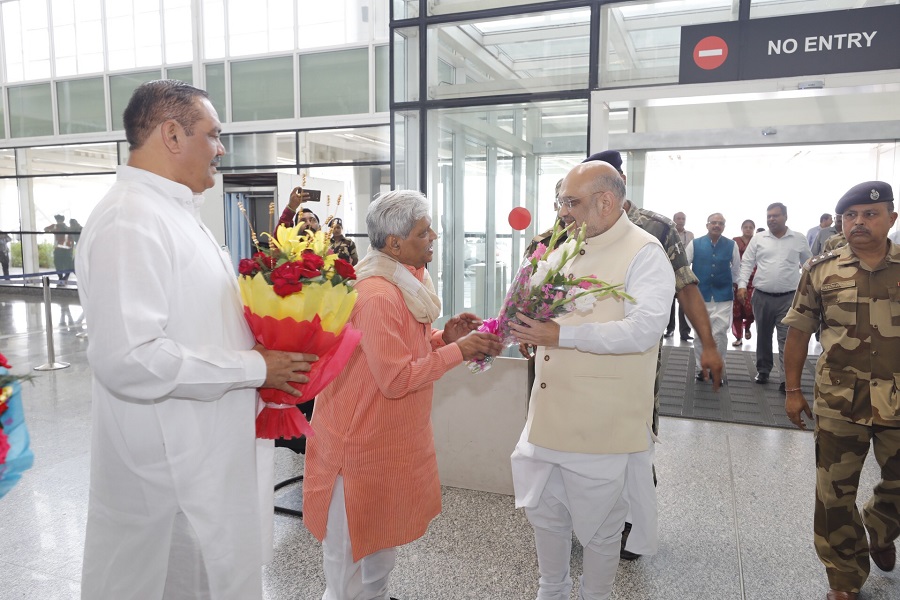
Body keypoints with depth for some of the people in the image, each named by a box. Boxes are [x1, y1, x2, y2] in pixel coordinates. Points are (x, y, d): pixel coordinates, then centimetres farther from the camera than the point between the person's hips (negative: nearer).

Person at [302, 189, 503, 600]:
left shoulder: (407, 279, 3)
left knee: (382, 534, 25)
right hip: (364, 440, -9)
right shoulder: (377, 296, -27)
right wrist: (457, 350, -22)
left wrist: (444, 336, -4)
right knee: (352, 544, 12)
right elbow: (396, 379, -27)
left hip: (392, 438, 9)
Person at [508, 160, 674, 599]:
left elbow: (643, 329, -25)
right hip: (550, 415, 8)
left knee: (599, 529, 12)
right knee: (544, 512, 20)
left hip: (601, 423, -7)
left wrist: (561, 335, -28)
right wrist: (531, 324, 2)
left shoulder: (644, 253, -12)